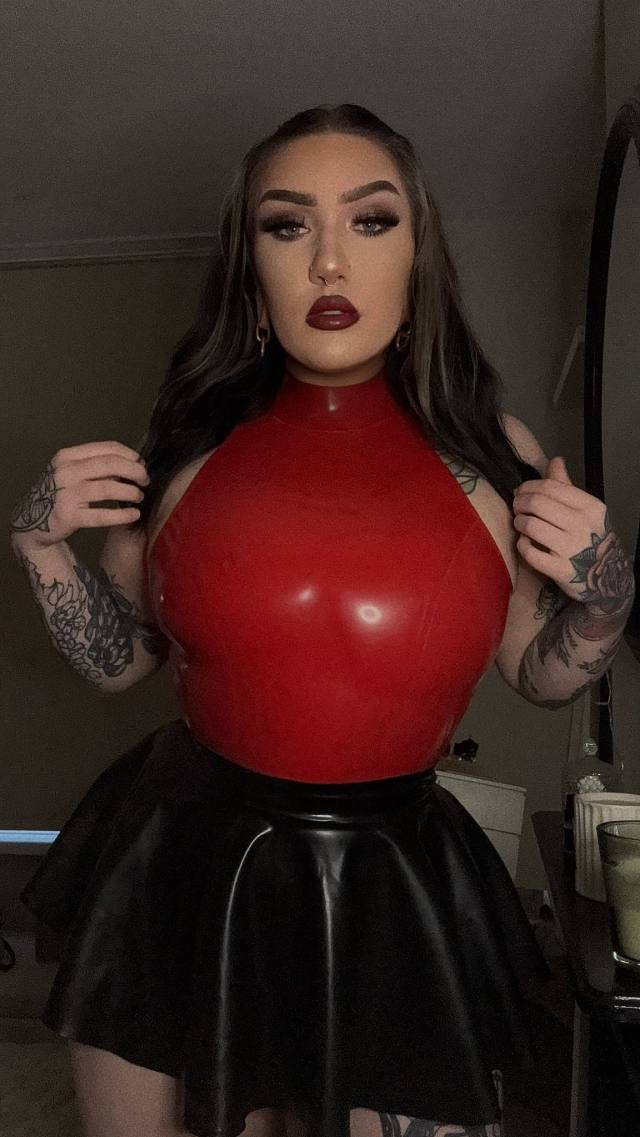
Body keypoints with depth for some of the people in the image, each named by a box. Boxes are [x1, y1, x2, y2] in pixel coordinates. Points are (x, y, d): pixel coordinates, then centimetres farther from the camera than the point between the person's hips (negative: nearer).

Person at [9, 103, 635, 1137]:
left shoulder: (492, 459, -7)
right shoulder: (194, 444, -5)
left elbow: (542, 677, 4)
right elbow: (120, 662, 5)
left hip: (393, 888, -1)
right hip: (178, 863, 2)